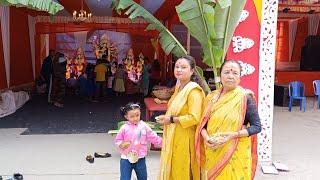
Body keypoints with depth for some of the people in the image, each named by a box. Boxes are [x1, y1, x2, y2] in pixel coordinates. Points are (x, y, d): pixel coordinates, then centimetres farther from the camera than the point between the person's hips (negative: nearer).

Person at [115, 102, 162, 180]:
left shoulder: (144, 126, -4)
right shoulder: (124, 128, -8)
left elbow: (153, 137, -1)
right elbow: (117, 140, -1)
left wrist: (162, 142, -7)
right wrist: (122, 144, -20)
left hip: (140, 158, 2)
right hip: (126, 159, -2)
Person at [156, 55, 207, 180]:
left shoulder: (194, 90, -17)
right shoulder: (179, 87, 12)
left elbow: (194, 118, -25)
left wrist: (171, 119, -19)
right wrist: (166, 118, 10)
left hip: (184, 139, -9)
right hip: (173, 137, 9)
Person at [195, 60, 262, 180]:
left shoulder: (245, 97, -8)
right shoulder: (211, 97, 4)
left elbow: (256, 127, -8)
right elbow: (203, 123, 8)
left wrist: (234, 135, -21)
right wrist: (207, 138, -12)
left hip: (235, 153, -4)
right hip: (212, 152, 4)